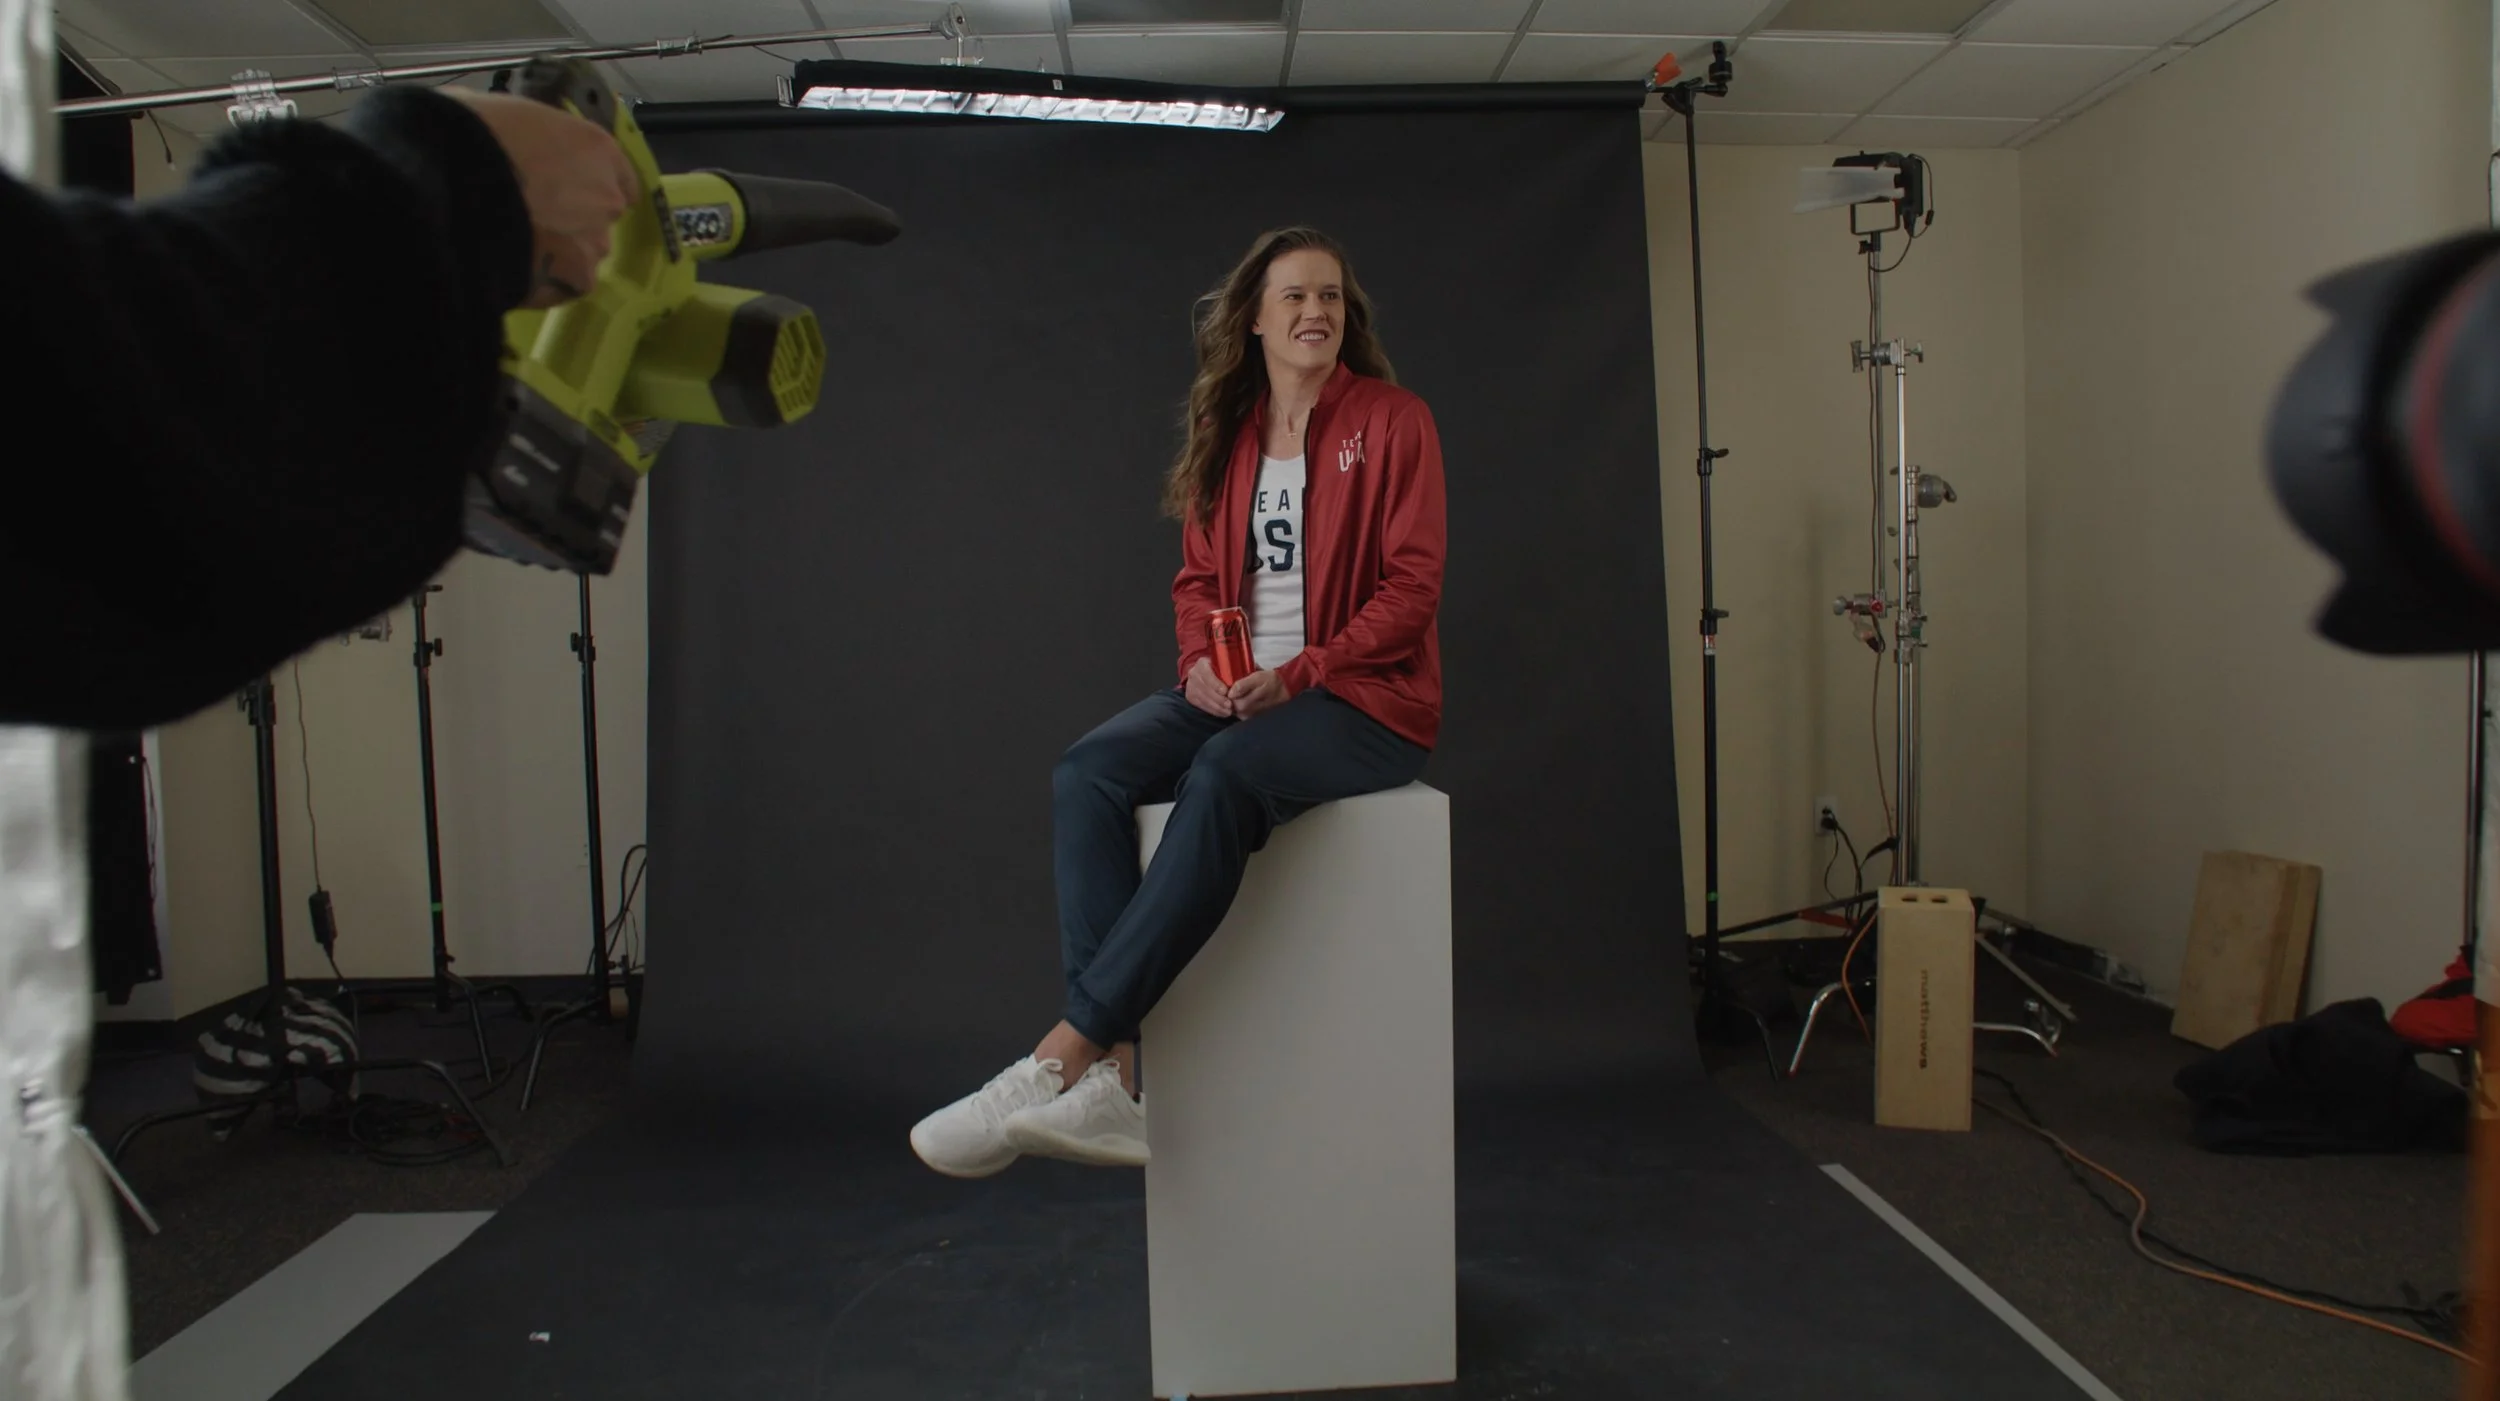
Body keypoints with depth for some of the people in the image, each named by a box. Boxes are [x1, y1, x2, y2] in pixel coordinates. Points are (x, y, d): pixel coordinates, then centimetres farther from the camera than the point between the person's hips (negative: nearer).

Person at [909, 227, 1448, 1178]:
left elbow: (1412, 588, -7)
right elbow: (1198, 580, 16)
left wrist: (1298, 675, -18)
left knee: (1224, 778, -37)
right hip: (1238, 693, 5)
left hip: (1364, 698, -5)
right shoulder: (1229, 436, 14)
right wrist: (1201, 662, -7)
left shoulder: (1393, 422, 0)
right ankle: (1113, 1077, -31)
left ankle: (1062, 1056, -36)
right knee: (1088, 771, -24)